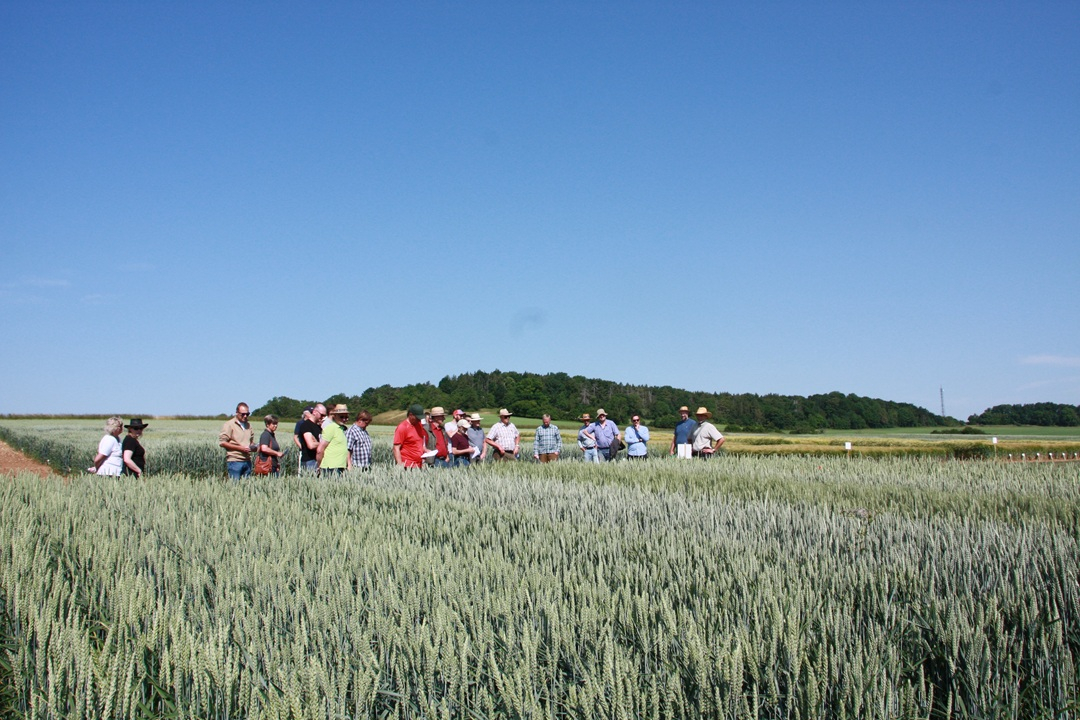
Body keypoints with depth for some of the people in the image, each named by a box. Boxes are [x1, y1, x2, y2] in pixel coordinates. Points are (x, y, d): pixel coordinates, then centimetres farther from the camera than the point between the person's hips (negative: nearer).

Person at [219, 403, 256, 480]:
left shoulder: (248, 425, 17)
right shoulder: (229, 424, -3)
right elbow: (222, 442, -9)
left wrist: (253, 447, 3)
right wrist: (240, 448, -15)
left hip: (247, 461, 6)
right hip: (234, 461, -6)